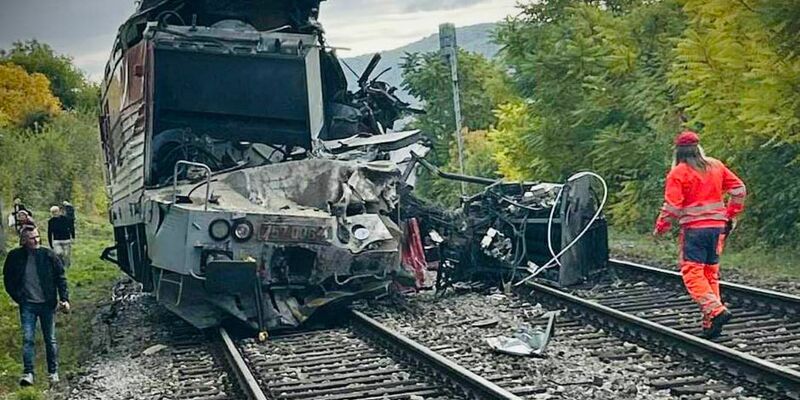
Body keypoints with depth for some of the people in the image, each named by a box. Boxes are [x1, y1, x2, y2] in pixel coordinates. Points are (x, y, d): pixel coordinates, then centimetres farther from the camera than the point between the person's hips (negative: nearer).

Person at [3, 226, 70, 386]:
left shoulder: (48, 255, -4)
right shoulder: (15, 256, -3)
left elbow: (60, 277, 0)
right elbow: (8, 279, 9)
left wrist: (64, 298, -6)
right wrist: (17, 297, 2)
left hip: (47, 304, 0)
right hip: (27, 305, 0)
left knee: (50, 340, 9)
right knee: (28, 339, -6)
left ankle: (53, 372, 20)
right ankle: (28, 373, -2)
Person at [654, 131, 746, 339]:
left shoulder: (678, 172, -5)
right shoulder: (716, 166, 10)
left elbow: (672, 205, -11)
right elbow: (739, 189, 9)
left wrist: (660, 227, 2)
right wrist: (730, 216, 18)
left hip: (694, 228, -6)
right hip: (717, 226, 6)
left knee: (692, 273, -4)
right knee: (711, 273, 11)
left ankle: (715, 310, -21)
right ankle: (711, 323, 10)